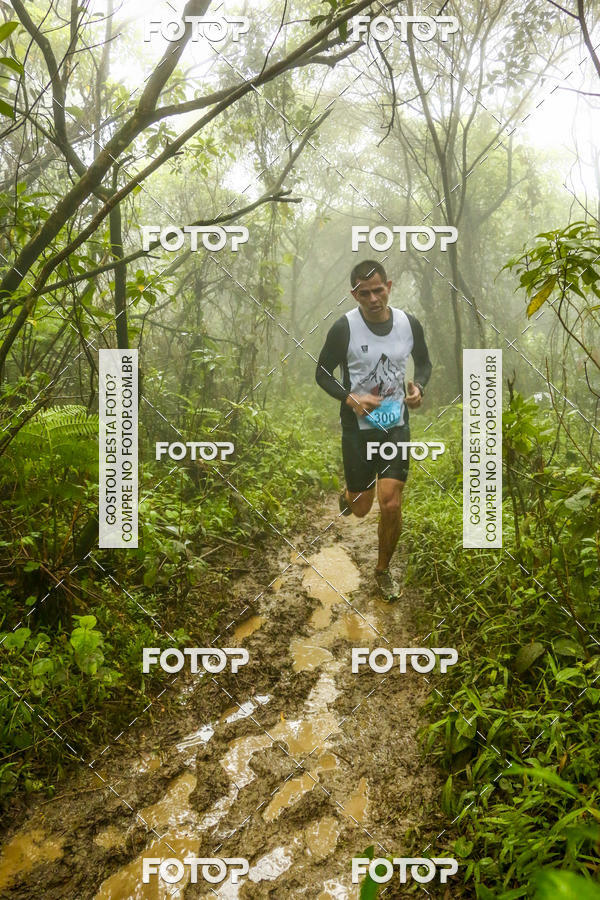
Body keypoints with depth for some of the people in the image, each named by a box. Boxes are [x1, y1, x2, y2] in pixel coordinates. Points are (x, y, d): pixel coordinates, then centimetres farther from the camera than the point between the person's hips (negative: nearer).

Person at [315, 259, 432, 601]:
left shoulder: (410, 323, -4)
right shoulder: (344, 328, -14)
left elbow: (424, 362, 13)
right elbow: (323, 372, -4)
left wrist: (419, 387, -9)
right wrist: (351, 399, -21)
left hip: (397, 425, 2)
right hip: (359, 427, -1)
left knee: (391, 505, -5)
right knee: (361, 508, 9)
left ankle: (384, 570, 21)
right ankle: (348, 495, 49)